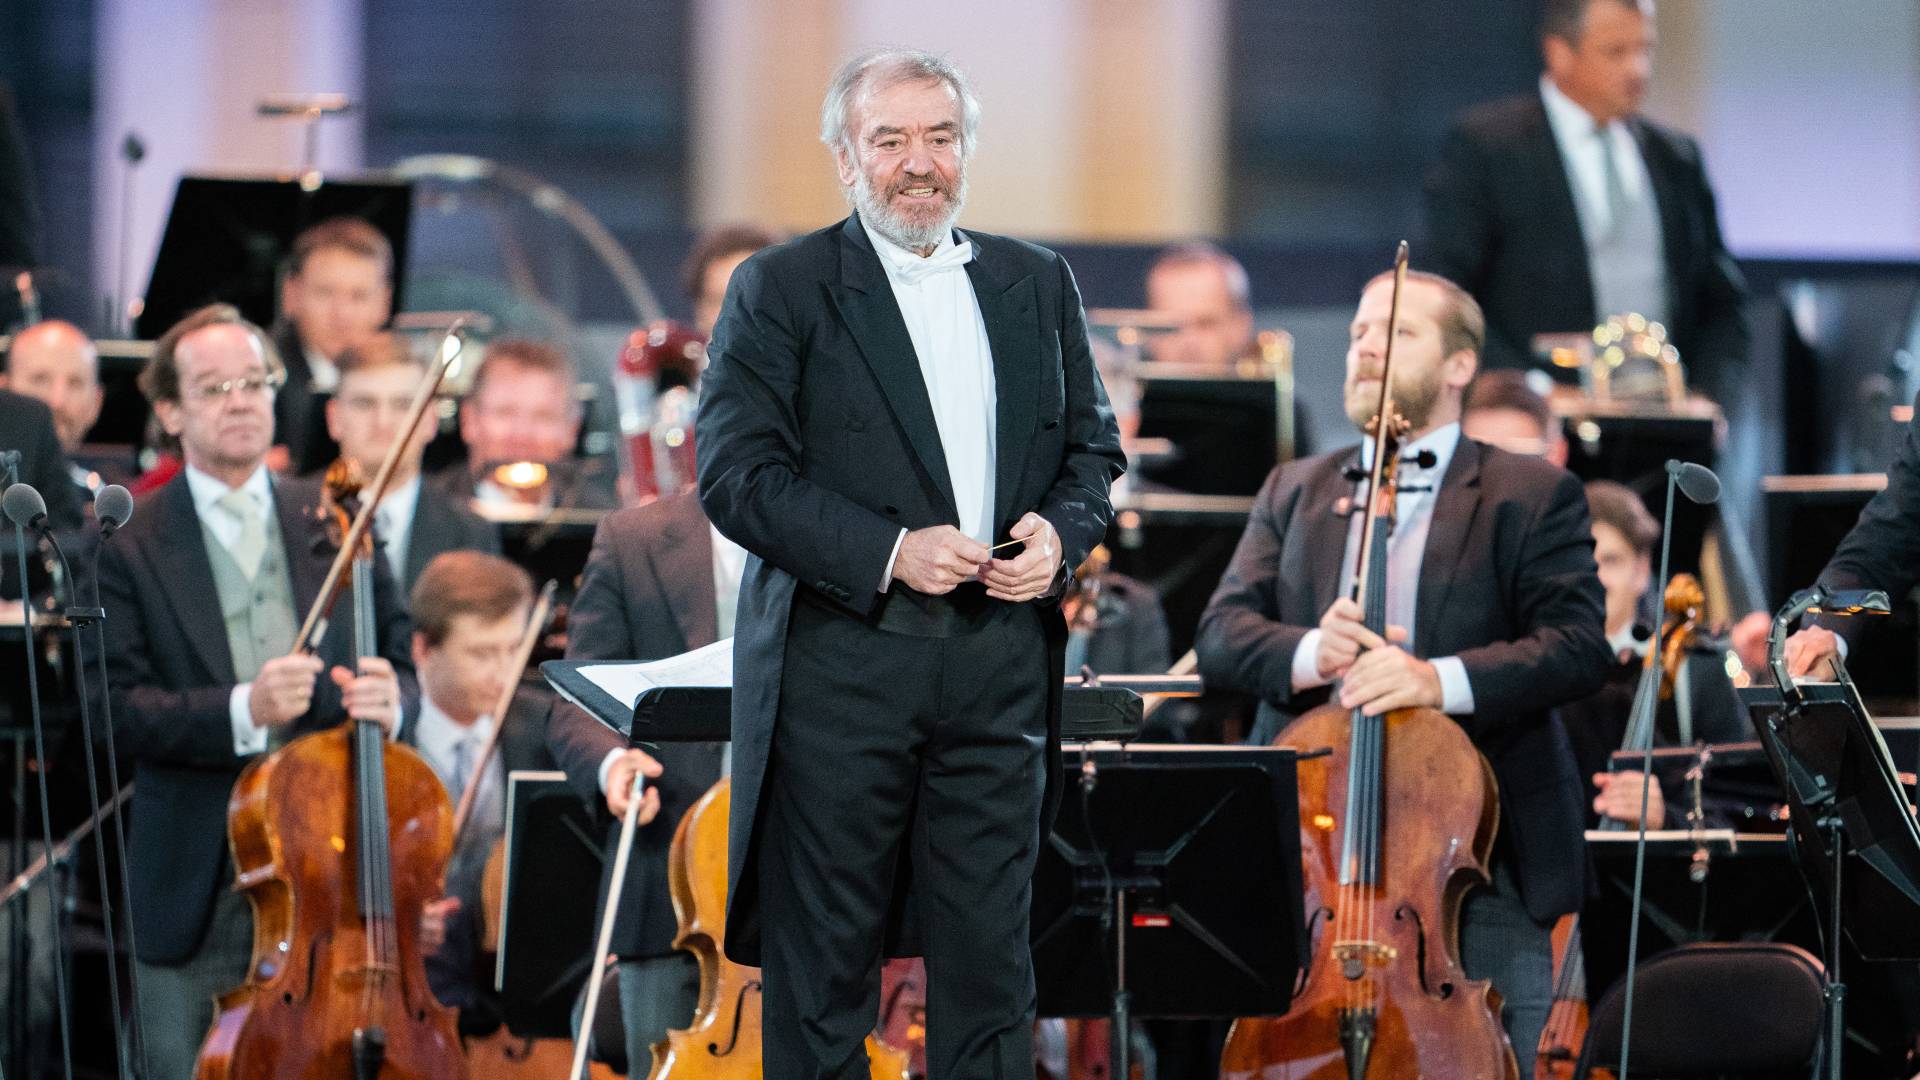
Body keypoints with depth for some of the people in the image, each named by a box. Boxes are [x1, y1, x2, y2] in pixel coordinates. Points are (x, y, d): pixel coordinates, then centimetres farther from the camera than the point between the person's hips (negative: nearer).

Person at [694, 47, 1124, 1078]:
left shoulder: (1037, 285, 14)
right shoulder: (779, 289, -1)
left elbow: (1092, 444, 19)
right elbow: (735, 474, -8)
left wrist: (1062, 530, -4)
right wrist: (887, 551, -17)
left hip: (1000, 671, 4)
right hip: (839, 670, -3)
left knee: (990, 951, 5)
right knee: (822, 955, 2)